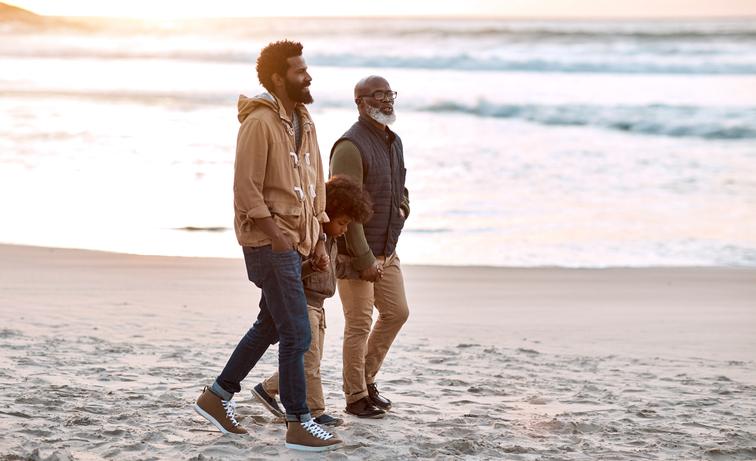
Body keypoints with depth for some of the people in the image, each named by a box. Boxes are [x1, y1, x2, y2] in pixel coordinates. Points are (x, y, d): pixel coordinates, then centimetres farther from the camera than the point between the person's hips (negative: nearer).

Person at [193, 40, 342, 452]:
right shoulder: (260, 123, -15)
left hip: (295, 243, 10)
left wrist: (318, 241, 15)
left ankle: (217, 396, 32)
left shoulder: (303, 121, 13)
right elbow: (246, 190, -18)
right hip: (269, 242, -10)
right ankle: (298, 425, 0)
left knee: (269, 326, 19)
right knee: (297, 335, -7)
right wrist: (277, 236, -21)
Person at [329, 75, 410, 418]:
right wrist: (365, 260, -23)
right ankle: (356, 398, 10)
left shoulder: (394, 142, 11)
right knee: (359, 325, -2)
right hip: (354, 253, -9)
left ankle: (366, 378, 28)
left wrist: (402, 208, 5)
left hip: (386, 250, 9)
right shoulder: (351, 146, -18)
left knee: (396, 312, 13)